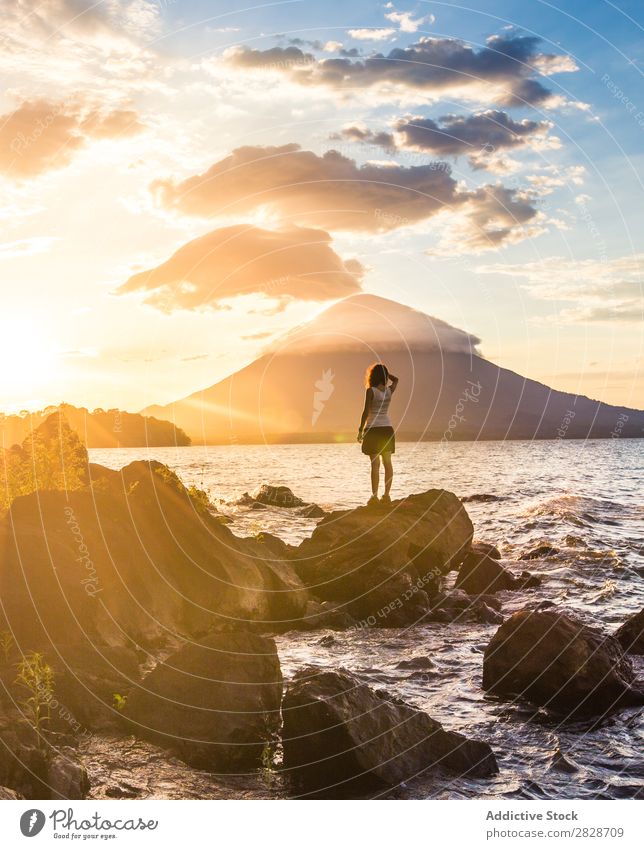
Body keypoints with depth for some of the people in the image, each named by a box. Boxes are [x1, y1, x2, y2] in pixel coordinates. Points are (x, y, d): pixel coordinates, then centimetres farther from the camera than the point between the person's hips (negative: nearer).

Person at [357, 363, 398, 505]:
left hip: (373, 429, -5)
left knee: (375, 464, -5)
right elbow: (395, 380, 28)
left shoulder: (371, 391, -10)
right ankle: (386, 495, 8)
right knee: (387, 463, 7)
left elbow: (366, 412, -14)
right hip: (387, 428, 5)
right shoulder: (389, 390, 4)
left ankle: (374, 496, -5)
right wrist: (384, 371, 19)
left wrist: (361, 430, -8)